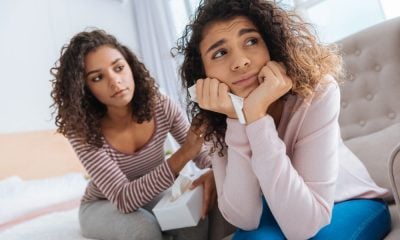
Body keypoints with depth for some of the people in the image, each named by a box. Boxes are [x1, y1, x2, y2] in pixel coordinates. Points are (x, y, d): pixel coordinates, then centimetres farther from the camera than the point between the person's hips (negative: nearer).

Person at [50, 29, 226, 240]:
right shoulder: (82, 132, -27)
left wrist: (213, 173, -34)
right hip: (102, 207, -2)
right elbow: (123, 199, -33)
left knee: (197, 220, -26)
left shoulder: (162, 108, -19)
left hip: (153, 197, 2)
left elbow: (203, 154, -8)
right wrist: (183, 154, -44)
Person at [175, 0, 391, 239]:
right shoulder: (216, 120, -15)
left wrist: (256, 116, -38)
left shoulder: (317, 90, -28)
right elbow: (244, 218, -22)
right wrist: (238, 121, -32)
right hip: (278, 208, 2)